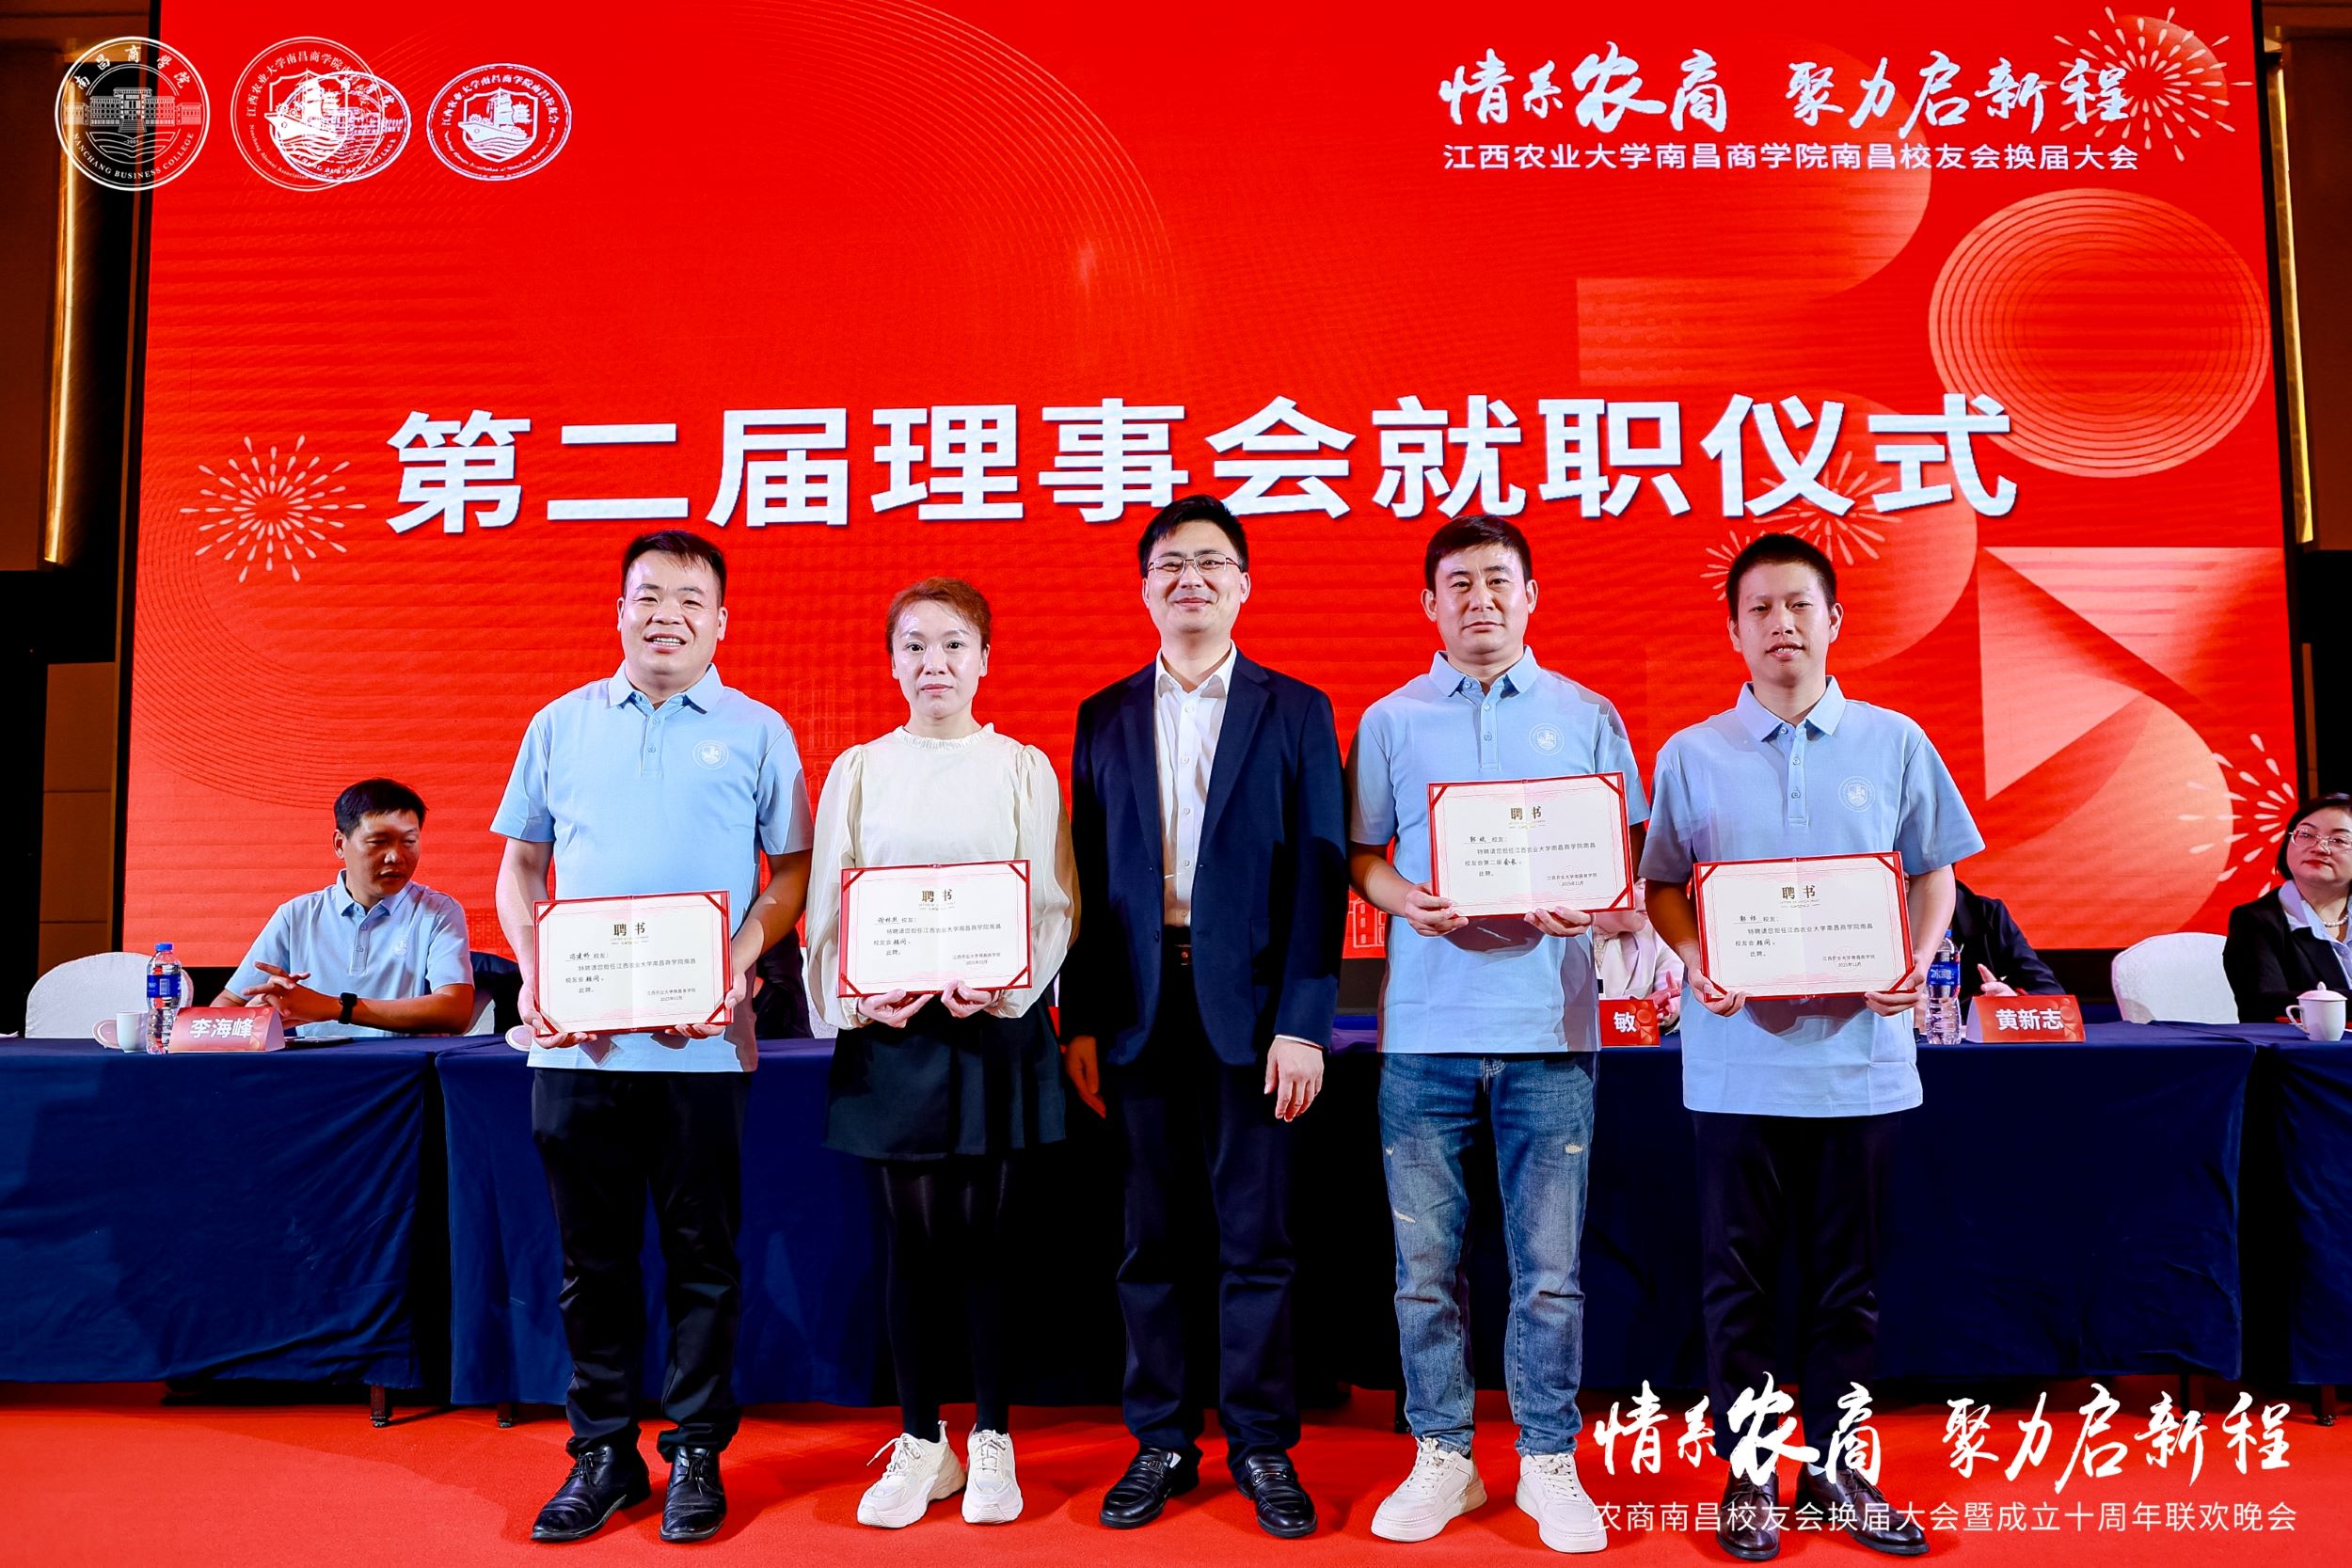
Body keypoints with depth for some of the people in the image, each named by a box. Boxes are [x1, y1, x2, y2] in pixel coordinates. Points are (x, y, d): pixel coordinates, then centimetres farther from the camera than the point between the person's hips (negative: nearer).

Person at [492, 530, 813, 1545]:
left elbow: (792, 870, 4)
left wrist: (738, 965, -12)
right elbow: (519, 866, 14)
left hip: (702, 1043, -2)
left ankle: (695, 1453, 19)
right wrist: (535, 975, -2)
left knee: (702, 1253, 6)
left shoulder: (757, 732, 4)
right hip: (575, 1040, 2)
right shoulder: (560, 725, 11)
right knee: (592, 1255, 10)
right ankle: (601, 1452, 24)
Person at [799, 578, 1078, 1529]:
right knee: (913, 1236, 6)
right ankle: (921, 1443, 20)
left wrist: (1003, 983, -16)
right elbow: (826, 907, 6)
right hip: (889, 1031, 1)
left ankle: (992, 1441, 19)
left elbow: (1056, 904, 0)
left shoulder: (1023, 770, 5)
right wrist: (854, 1000, -10)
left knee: (984, 1234, 4)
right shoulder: (857, 771, 8)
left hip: (996, 1026, -1)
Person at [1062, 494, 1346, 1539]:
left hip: (1249, 1003, -2)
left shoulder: (1295, 711, 3)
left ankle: (1262, 1446, 19)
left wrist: (1302, 1023, -9)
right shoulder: (1104, 717, 10)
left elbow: (1320, 874, -2)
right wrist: (1080, 1023, 3)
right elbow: (1088, 879, 8)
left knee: (1256, 1238, 5)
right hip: (1139, 1007, 2)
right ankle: (1160, 1443, 23)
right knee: (1153, 1239, 9)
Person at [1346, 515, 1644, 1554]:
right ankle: (1441, 1458, 22)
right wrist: (1404, 900, -11)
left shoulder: (1587, 717, 9)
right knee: (1426, 1264, 7)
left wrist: (1588, 902, -12)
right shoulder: (1389, 722, 9)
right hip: (1424, 1028, 1)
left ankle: (1549, 1464, 21)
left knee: (1549, 1269, 5)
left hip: (1549, 1024, 0)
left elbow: (1625, 851, 9)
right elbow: (1361, 855, 10)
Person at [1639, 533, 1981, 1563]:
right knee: (1738, 1277, 7)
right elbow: (1662, 886, 8)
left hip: (1861, 1051, 1)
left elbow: (1934, 873, 10)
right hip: (1738, 1057, -1)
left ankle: (1834, 1469, 25)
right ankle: (1747, 1475, 20)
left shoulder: (1895, 742, 5)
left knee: (1848, 1276, 10)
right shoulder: (1691, 755, 4)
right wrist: (1695, 961, -10)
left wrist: (1918, 959, -8)